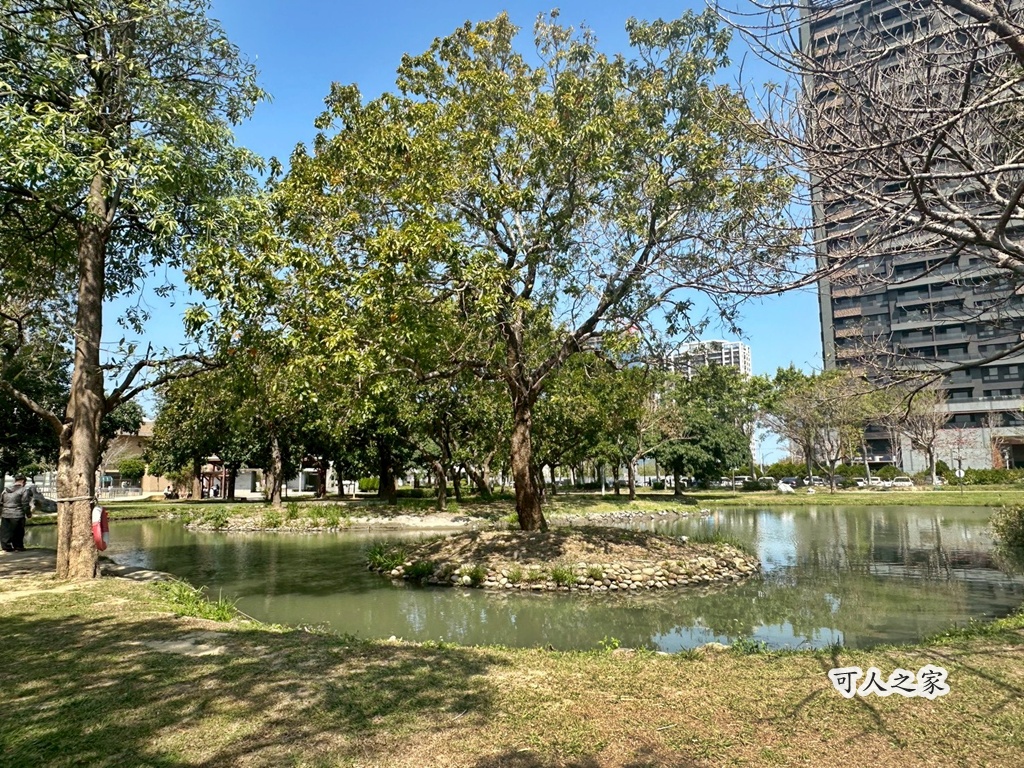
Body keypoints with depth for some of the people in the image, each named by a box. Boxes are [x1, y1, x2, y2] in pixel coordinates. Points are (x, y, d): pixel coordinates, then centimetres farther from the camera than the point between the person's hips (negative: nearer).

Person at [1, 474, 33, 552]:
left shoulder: (6, 490, 13)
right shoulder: (25, 490, -6)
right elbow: (25, 504, -9)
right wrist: (28, 513, 2)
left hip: (5, 515, 5)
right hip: (17, 515, -5)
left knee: (5, 531, 11)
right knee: (18, 532, 6)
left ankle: (6, 547, 13)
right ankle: (18, 547, 12)